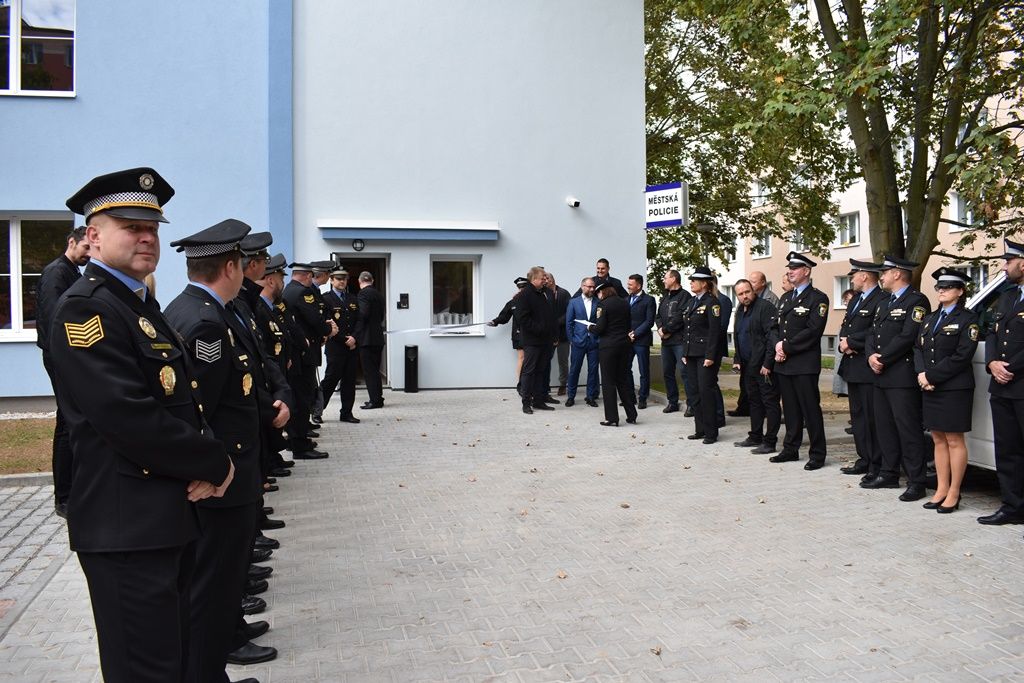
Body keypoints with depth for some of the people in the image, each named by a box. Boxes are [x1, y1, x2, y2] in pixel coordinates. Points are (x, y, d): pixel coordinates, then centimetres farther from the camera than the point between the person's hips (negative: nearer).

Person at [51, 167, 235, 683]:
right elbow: (130, 418, -24)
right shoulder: (86, 306, -15)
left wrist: (203, 466, -4)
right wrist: (215, 465, -13)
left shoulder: (142, 305, 15)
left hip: (169, 518, 9)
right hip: (126, 524, -9)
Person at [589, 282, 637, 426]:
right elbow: (628, 325, 11)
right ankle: (631, 415, 17)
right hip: (624, 344, 6)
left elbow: (600, 328, -16)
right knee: (623, 379, 15)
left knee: (608, 381, 2)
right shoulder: (625, 304, 6)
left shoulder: (603, 305, -11)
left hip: (608, 345, -6)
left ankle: (612, 418, 2)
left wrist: (591, 327, 4)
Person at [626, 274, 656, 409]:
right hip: (627, 339, 5)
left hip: (641, 340, -5)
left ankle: (642, 398, 10)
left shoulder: (648, 300, -4)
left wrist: (635, 333, -14)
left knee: (644, 371, 2)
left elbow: (649, 321, -10)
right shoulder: (626, 299, 14)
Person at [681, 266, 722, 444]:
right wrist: (684, 353, 14)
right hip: (691, 354, 8)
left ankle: (711, 432, 2)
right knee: (695, 392, 10)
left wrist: (710, 356, -18)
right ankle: (700, 429, 18)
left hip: (705, 354, -8)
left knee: (706, 391, -6)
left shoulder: (711, 302, -9)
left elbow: (715, 331, -14)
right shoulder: (692, 302, 15)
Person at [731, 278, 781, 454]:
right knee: (754, 401, 16)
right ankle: (755, 437, 26)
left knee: (770, 403, -2)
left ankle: (770, 442, 1)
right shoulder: (740, 311, 15)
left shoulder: (765, 307, -12)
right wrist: (737, 360, 14)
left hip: (764, 366, -9)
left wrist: (767, 364, -21)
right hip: (748, 366, 9)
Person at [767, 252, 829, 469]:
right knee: (790, 409, 14)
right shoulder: (785, 298, 17)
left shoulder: (818, 298, -6)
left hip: (805, 364, -7)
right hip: (783, 363, 7)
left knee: (810, 409, -2)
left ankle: (817, 454, 6)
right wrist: (777, 344, -5)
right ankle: (790, 449, 23)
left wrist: (787, 347, -15)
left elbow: (812, 331, -16)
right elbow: (775, 326, 15)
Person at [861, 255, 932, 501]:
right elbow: (872, 333, 15)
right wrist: (871, 356, -4)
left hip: (903, 377, -9)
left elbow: (908, 337, -18)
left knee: (909, 429, -6)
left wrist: (882, 359, -14)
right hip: (882, 376, 9)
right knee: (885, 426, 13)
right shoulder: (884, 304, 21)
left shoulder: (916, 301, -8)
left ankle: (916, 482, -1)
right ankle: (889, 474, 23)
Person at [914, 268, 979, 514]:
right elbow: (918, 349, 11)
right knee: (938, 440, 11)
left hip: (955, 389, -6)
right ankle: (941, 489, 18)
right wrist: (922, 374, -7)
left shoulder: (968, 319, -5)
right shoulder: (929, 319, 16)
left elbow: (962, 356, -14)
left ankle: (953, 493, 7)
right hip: (930, 388, 6)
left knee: (954, 440, 0)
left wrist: (931, 376, -15)